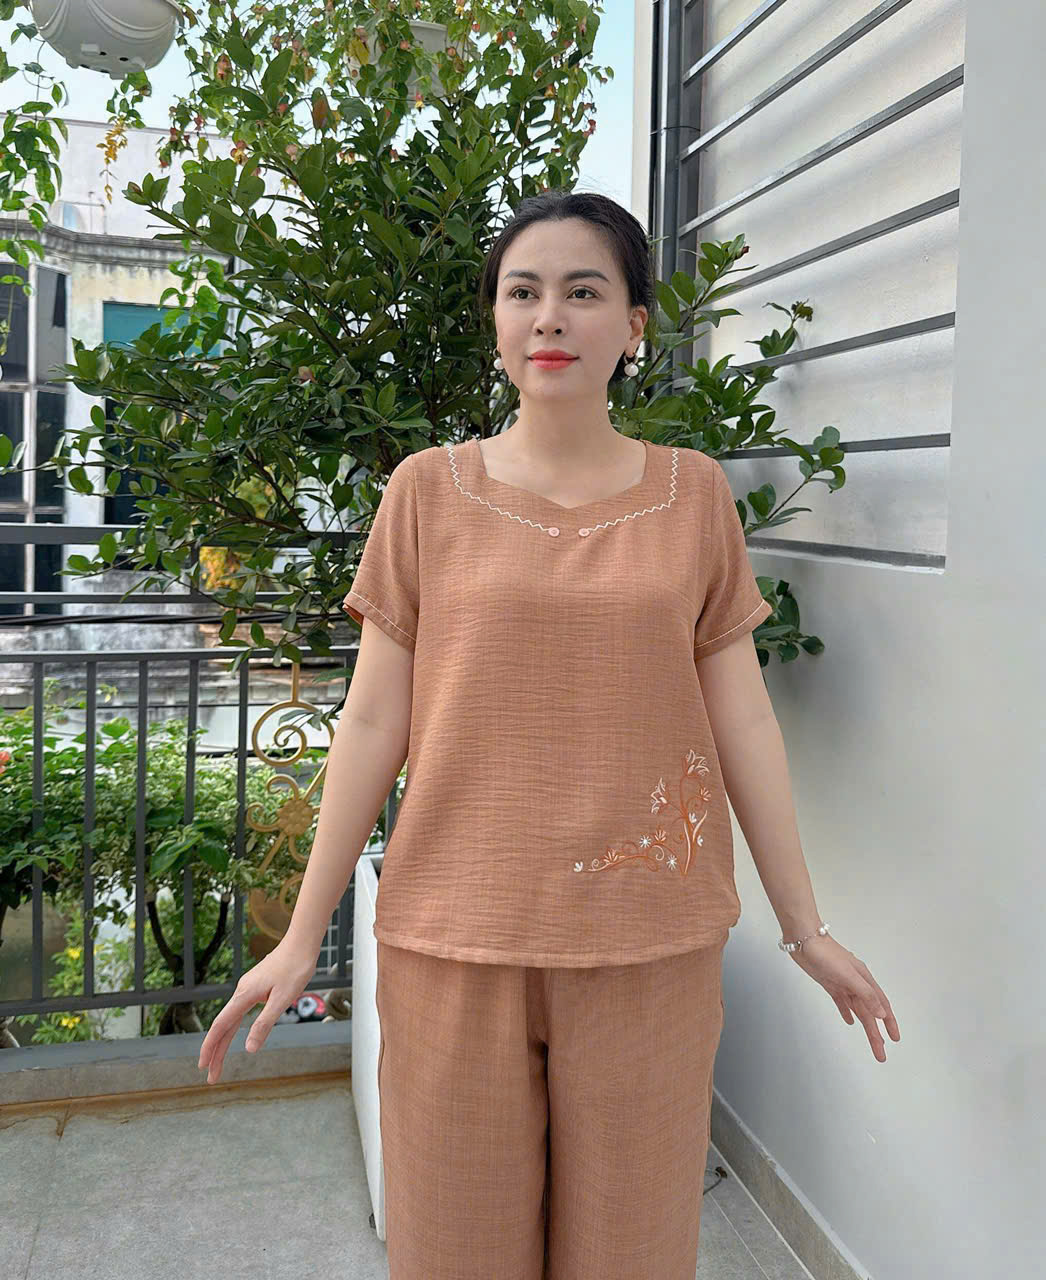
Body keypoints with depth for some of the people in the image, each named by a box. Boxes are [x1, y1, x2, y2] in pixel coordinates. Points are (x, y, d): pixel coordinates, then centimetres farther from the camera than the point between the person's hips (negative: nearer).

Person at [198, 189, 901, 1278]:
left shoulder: (694, 493, 3)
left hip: (646, 941, 1)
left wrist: (805, 929, 7)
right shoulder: (427, 491, 1)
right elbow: (372, 723, 2)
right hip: (453, 936, 0)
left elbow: (742, 718, 5)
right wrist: (302, 936, 3)